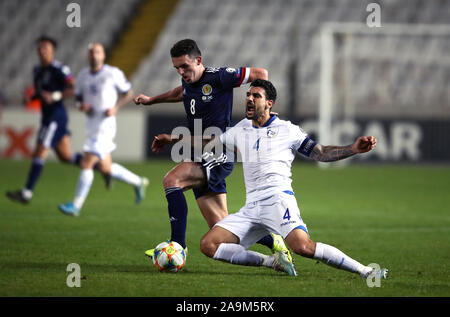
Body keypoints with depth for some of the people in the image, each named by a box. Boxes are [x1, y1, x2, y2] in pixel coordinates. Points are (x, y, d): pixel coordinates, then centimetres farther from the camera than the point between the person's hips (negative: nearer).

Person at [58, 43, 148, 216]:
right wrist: (82, 106, -6)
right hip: (91, 126, 7)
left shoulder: (113, 73, -7)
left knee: (86, 164, -12)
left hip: (105, 125, -7)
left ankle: (76, 206, -7)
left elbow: (128, 93, 2)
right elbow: (78, 97, 17)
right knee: (105, 168, 14)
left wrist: (116, 108, -13)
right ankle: (138, 182, 36)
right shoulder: (83, 75, 8)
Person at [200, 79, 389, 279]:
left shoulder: (287, 130, 8)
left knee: (302, 246, -31)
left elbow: (320, 153, 8)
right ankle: (271, 261, -5)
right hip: (251, 208, 5)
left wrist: (354, 149, -5)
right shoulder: (241, 129, 20)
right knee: (207, 245, -12)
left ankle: (366, 271, -22)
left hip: (278, 200, -5)